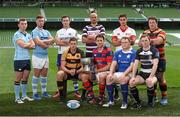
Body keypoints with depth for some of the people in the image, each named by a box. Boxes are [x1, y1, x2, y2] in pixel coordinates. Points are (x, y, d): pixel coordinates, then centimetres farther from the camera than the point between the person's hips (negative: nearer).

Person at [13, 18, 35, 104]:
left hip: (27, 59, 7)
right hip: (19, 59, -6)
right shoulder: (17, 34, -8)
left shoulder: (28, 35, 13)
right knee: (18, 79, -2)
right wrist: (29, 44, -1)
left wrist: (26, 45, -12)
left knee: (25, 78, 11)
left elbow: (33, 46, 2)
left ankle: (24, 96, 21)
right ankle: (17, 98, 4)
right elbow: (23, 45, -19)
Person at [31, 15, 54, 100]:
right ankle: (35, 93, 3)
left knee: (44, 74, 11)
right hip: (37, 56, -7)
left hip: (45, 55, 7)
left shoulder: (46, 32, 14)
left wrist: (43, 41, -13)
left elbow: (52, 40, 1)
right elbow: (38, 42, -20)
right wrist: (47, 44, -6)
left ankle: (44, 92, 20)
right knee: (36, 75, -2)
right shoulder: (35, 31, -7)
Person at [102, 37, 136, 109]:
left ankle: (124, 102, -23)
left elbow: (131, 66, -11)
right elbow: (113, 64, 7)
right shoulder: (117, 53, 15)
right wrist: (110, 73, -11)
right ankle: (111, 101, -13)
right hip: (119, 73, 5)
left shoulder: (133, 53, -1)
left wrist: (124, 74, -22)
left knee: (123, 79, -36)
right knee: (108, 78, -22)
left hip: (129, 73, -5)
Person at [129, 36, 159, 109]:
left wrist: (151, 77, -27)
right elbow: (135, 64, 1)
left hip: (152, 73, -4)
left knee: (149, 82, -37)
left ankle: (150, 102, -11)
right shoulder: (139, 51, 6)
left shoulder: (154, 51, -7)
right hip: (142, 74, 4)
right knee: (131, 82, -23)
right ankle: (138, 102, -7)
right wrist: (133, 76, -13)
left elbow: (155, 65, -16)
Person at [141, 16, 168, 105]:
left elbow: (158, 41, -23)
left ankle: (164, 97, 9)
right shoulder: (145, 33, 11)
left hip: (160, 59, -4)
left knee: (160, 78, -4)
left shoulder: (161, 32, -3)